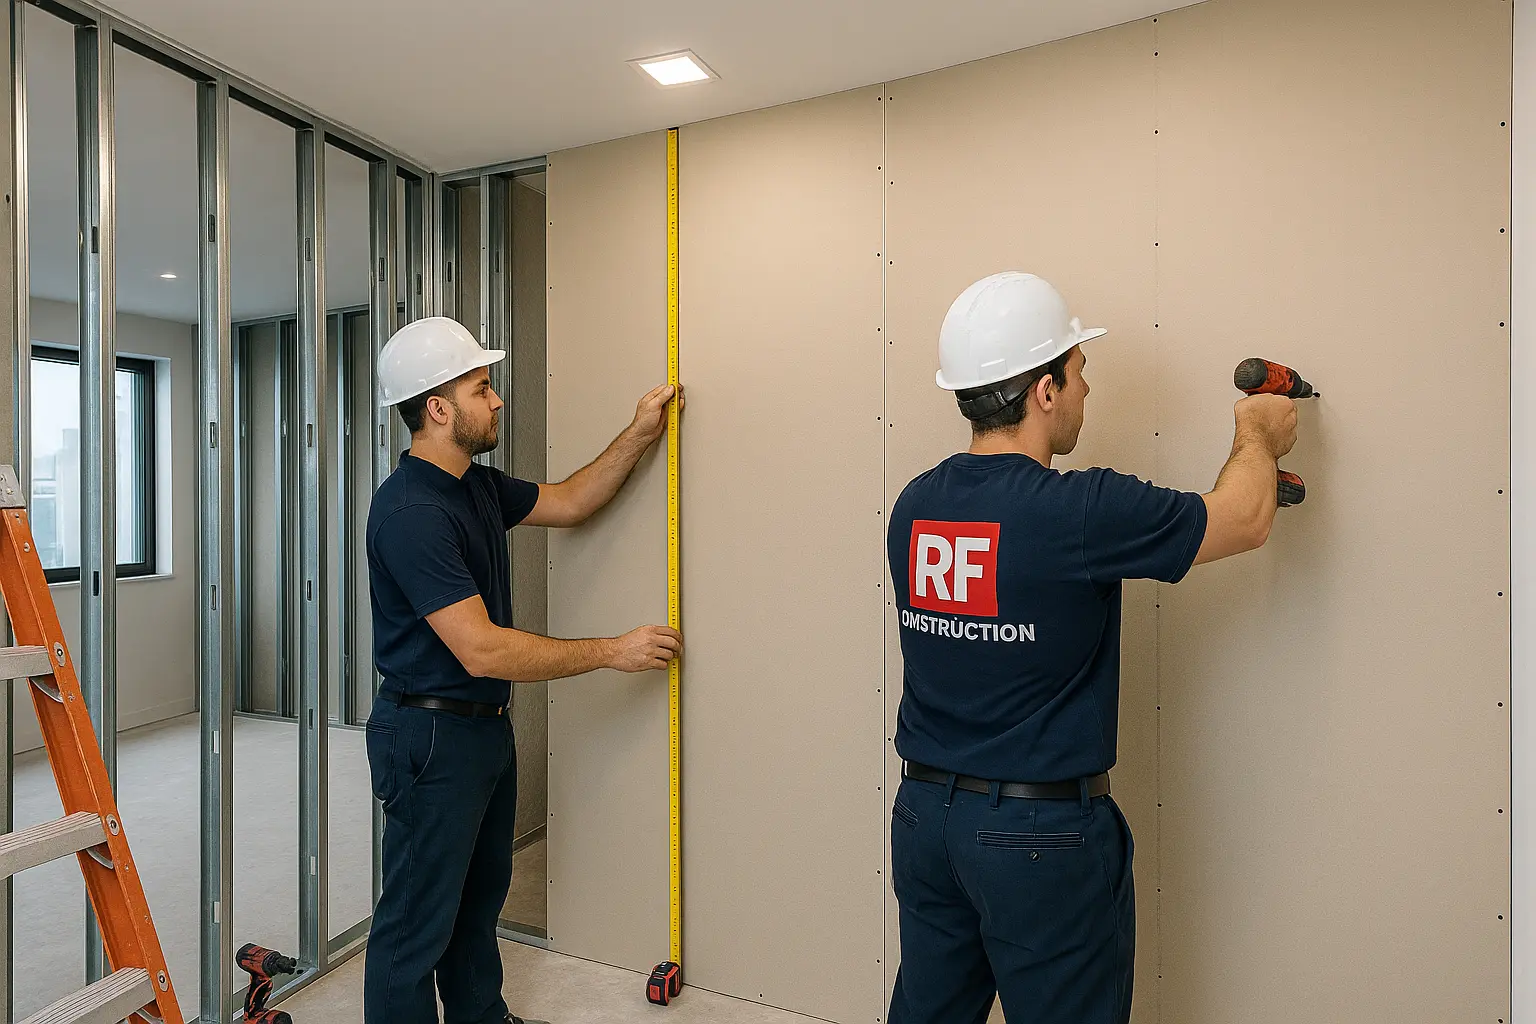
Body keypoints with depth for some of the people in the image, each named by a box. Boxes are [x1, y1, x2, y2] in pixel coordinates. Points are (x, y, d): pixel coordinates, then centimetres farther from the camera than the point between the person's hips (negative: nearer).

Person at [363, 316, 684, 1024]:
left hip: (487, 726, 10)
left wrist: (639, 435, 6)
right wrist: (613, 652, -21)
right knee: (418, 922, 7)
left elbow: (566, 503, 17)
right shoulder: (411, 510, -25)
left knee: (480, 896, 25)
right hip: (431, 735, -10)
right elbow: (482, 649, -29)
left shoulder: (477, 486, 5)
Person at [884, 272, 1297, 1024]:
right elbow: (1244, 519, -6)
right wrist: (1258, 438, 14)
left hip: (924, 813, 6)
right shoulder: (1081, 513, -21)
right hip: (1040, 832, -5)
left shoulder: (913, 507, -4)